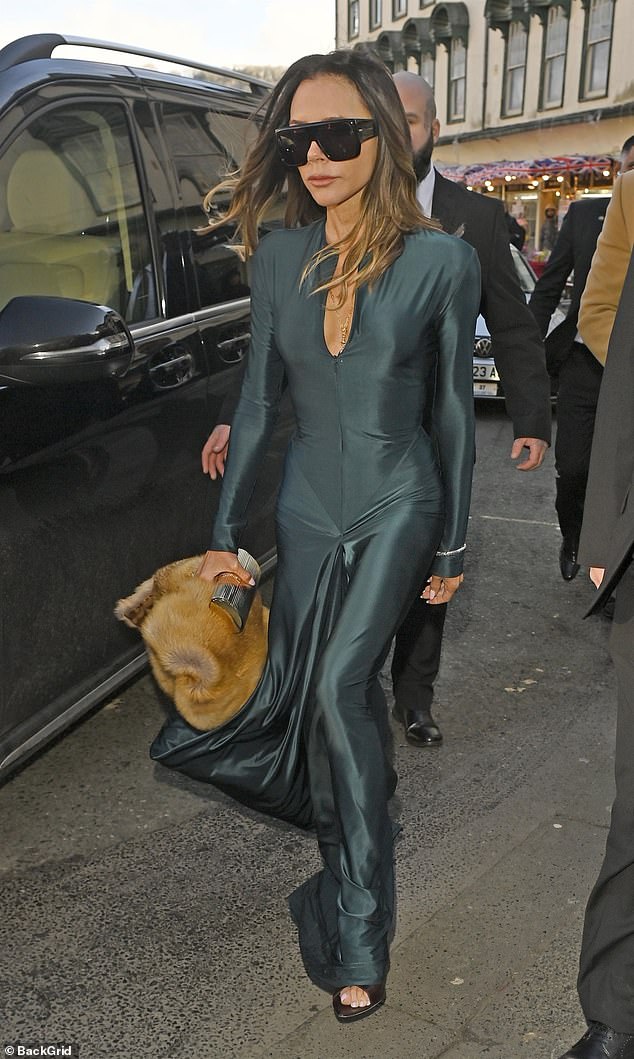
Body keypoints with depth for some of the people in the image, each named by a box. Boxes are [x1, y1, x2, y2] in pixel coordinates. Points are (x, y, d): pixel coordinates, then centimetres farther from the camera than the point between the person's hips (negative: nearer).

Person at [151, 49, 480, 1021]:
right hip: (307, 509, 4)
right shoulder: (278, 257, -1)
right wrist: (225, 530, 7)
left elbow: (453, 408, -4)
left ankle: (358, 937, 5)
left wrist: (452, 547, 0)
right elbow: (259, 398, 5)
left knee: (340, 688, -11)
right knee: (303, 692, 8)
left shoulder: (440, 261, -10)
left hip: (396, 508, -4)